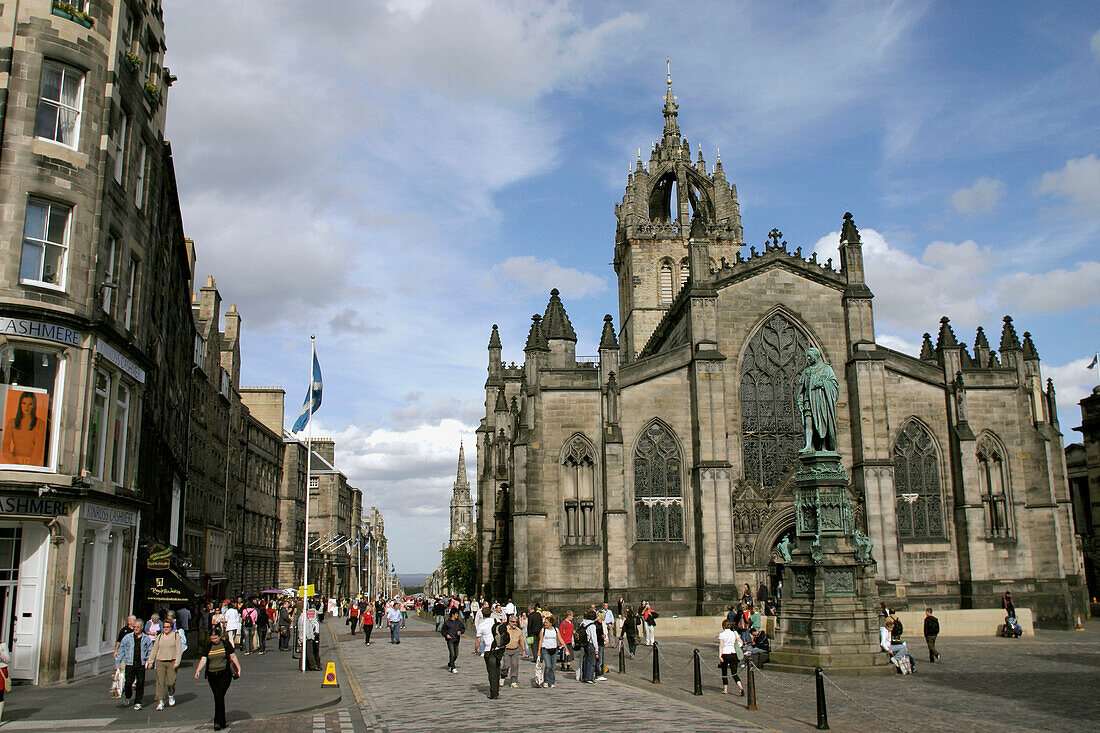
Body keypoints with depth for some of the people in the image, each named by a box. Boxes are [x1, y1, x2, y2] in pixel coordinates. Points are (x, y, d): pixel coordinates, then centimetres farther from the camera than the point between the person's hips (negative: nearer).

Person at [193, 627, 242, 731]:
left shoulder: (225, 643, -1)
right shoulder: (207, 646, 2)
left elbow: (233, 657, 5)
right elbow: (203, 659, -7)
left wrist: (238, 668, 0)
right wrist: (198, 670, -23)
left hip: (225, 674, -3)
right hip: (212, 675, 3)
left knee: (219, 696, -15)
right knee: (217, 698, 8)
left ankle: (218, 722, -13)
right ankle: (222, 722, 20)